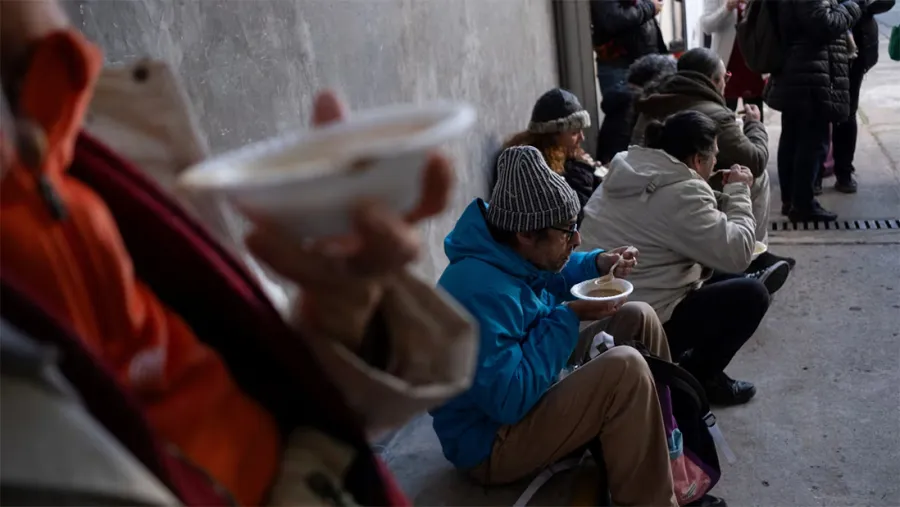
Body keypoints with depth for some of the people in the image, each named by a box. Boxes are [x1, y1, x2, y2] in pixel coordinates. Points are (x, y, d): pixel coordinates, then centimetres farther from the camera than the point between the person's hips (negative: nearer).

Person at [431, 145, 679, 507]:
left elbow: (552, 278, 21)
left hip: (521, 390, 10)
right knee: (626, 368, -30)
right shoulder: (481, 293, -33)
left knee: (638, 318, 5)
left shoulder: (511, 253, -2)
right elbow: (510, 400, -35)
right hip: (491, 442, -10)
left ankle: (668, 435, 17)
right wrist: (569, 318, -26)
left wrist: (598, 265, -1)